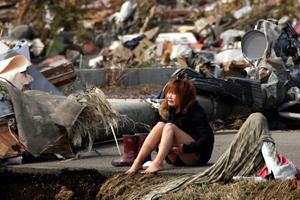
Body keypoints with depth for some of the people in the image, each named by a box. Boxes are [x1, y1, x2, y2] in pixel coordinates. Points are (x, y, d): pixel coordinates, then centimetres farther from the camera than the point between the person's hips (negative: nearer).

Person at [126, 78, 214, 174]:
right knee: (160, 125, -17)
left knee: (169, 127, -26)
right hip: (176, 159, 6)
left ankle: (157, 163, -47)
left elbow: (208, 138, -17)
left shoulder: (195, 111, -11)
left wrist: (185, 148, -26)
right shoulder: (168, 111, 8)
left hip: (198, 156, -6)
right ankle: (137, 163, -31)